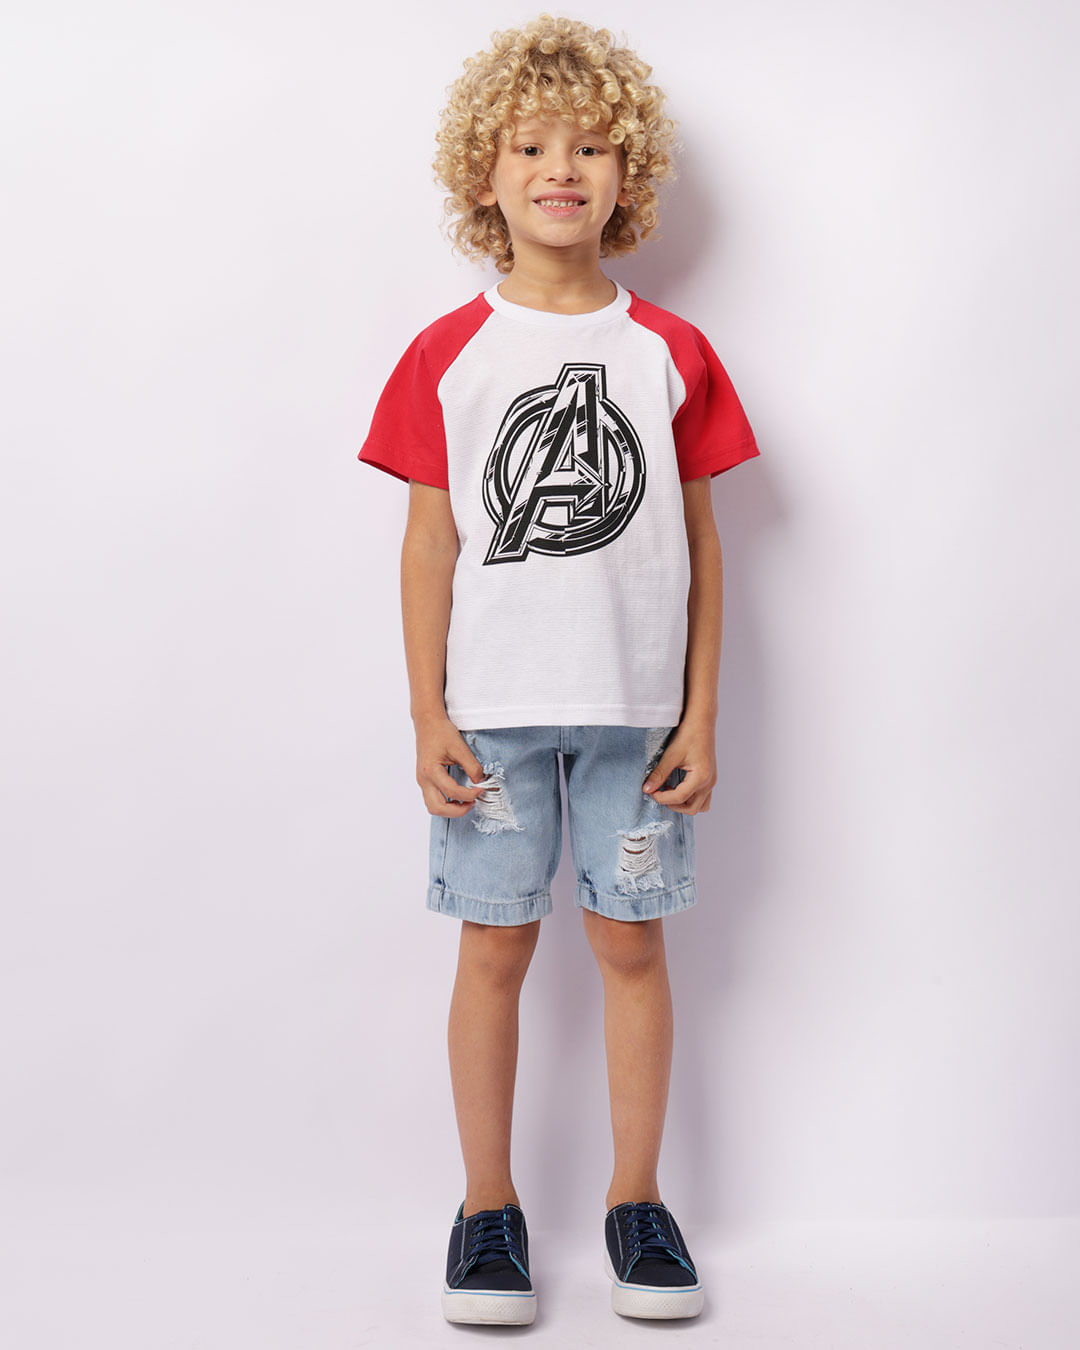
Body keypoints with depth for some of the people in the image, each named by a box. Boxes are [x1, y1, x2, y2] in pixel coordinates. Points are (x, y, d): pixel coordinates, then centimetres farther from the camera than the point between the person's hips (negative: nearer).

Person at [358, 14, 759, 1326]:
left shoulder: (670, 352, 3)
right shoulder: (447, 355, 1)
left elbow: (698, 539, 5)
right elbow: (429, 542, 1)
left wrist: (700, 714, 1)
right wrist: (428, 718, -3)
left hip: (636, 706, 1)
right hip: (493, 709, 0)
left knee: (631, 943, 8)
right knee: (494, 946, 6)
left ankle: (636, 1197, 24)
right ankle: (487, 1204, 22)